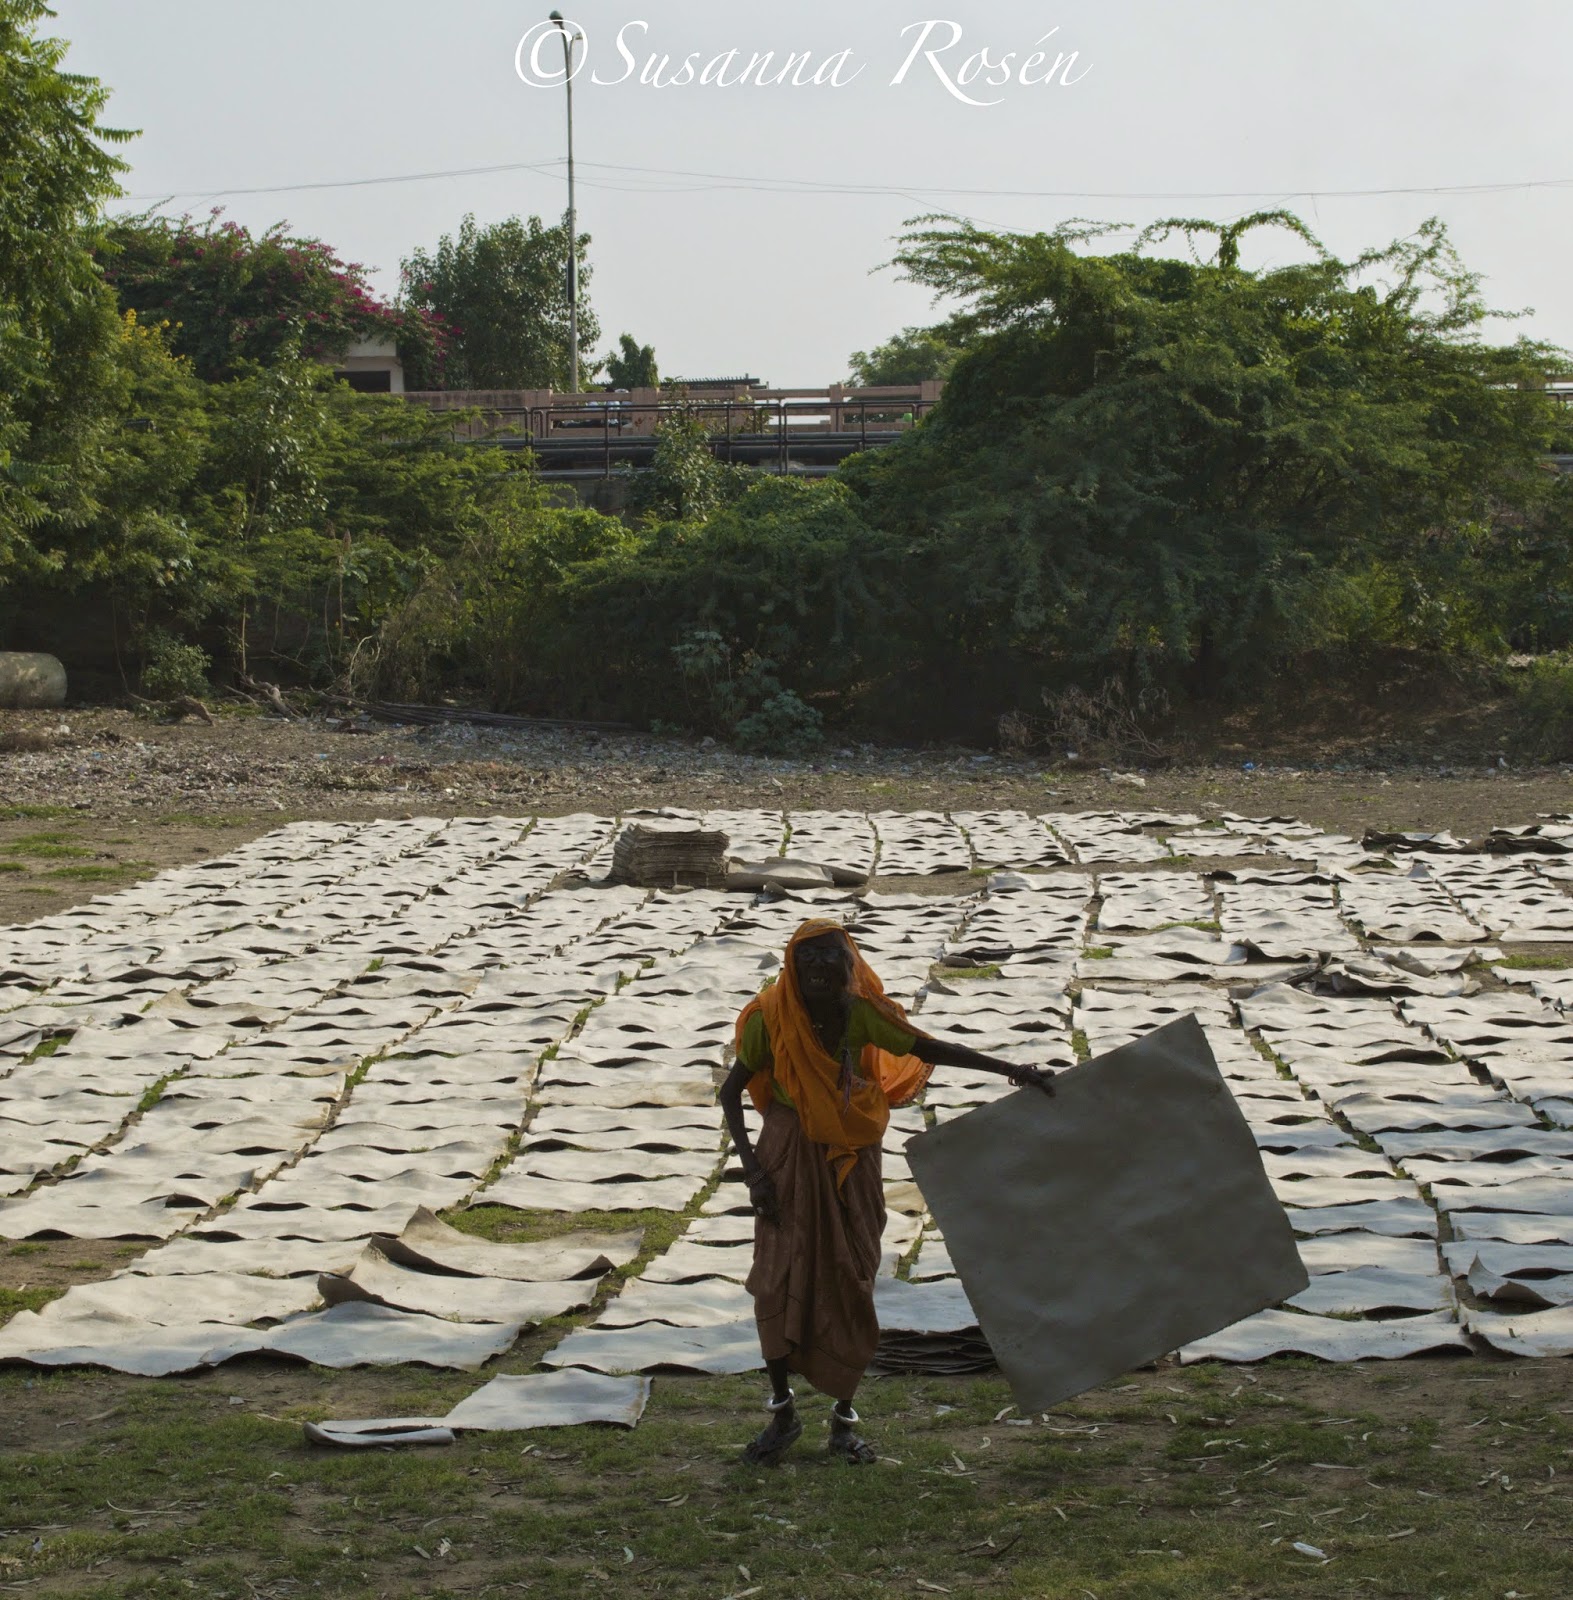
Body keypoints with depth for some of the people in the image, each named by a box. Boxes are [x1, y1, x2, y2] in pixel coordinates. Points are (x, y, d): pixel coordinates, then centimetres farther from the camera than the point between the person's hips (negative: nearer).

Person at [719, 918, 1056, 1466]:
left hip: (851, 1159, 2)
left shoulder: (860, 1013, -10)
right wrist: (751, 1167, -14)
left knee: (850, 1284, 4)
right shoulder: (771, 1019, -13)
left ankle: (844, 1419, 17)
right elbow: (731, 1092, -6)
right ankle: (782, 1412, 15)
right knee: (777, 1281, -4)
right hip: (789, 1158, -2)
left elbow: (930, 1049, -3)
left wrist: (1011, 1069, -4)